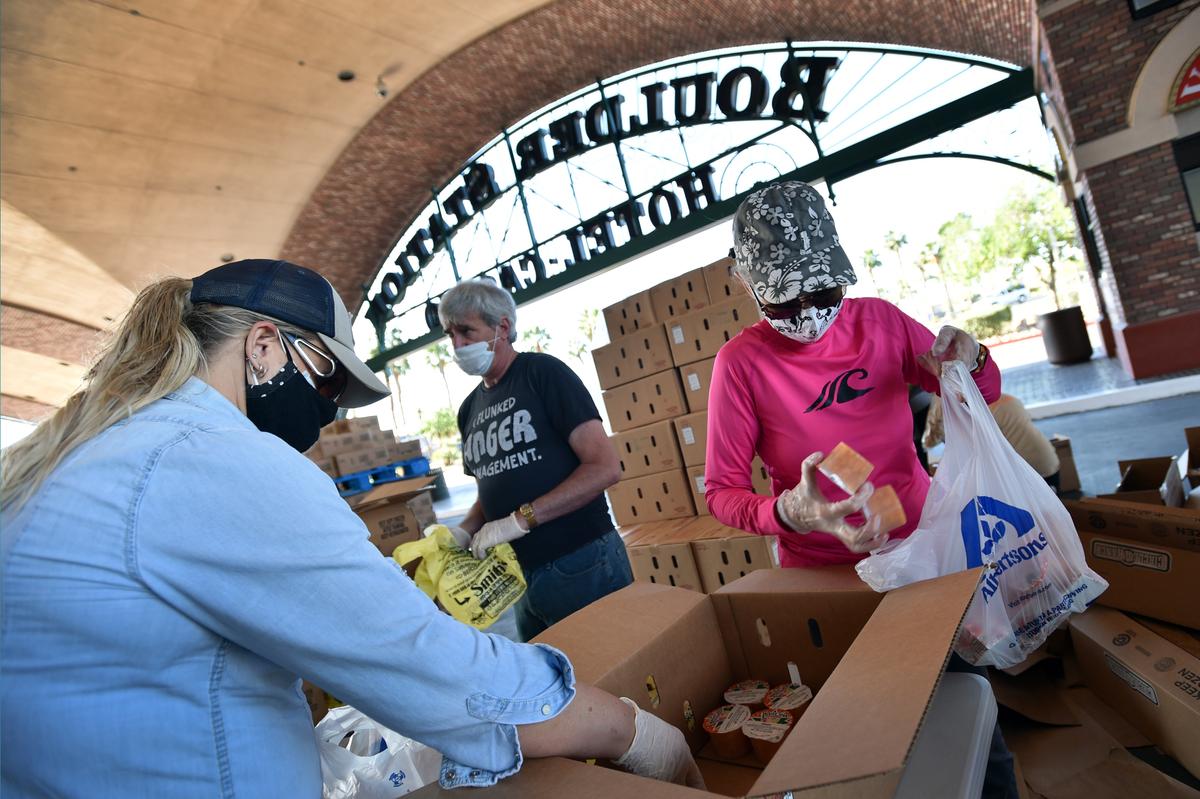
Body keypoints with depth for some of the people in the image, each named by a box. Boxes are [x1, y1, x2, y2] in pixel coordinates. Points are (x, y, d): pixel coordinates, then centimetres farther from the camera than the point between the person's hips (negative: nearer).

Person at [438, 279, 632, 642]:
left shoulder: (543, 373, -9)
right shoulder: (470, 409, 11)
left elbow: (605, 467, -17)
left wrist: (520, 520, -20)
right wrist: (463, 533, 0)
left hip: (582, 567, -6)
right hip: (522, 577, 6)